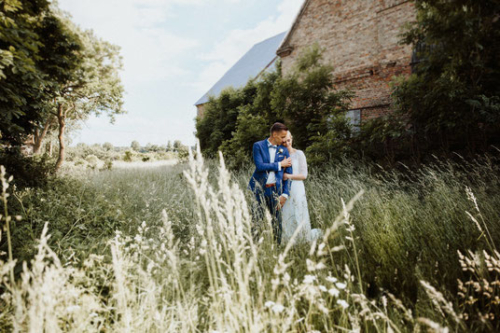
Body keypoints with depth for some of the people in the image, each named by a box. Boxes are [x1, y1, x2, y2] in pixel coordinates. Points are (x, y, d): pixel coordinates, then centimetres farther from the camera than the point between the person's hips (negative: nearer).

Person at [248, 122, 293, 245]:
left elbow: (288, 173, 7)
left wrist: (285, 194, -1)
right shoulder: (258, 146, 1)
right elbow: (259, 166, -13)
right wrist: (279, 164, -8)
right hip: (258, 188, -2)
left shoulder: (284, 150, 9)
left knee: (276, 222, 4)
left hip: (275, 189, 3)